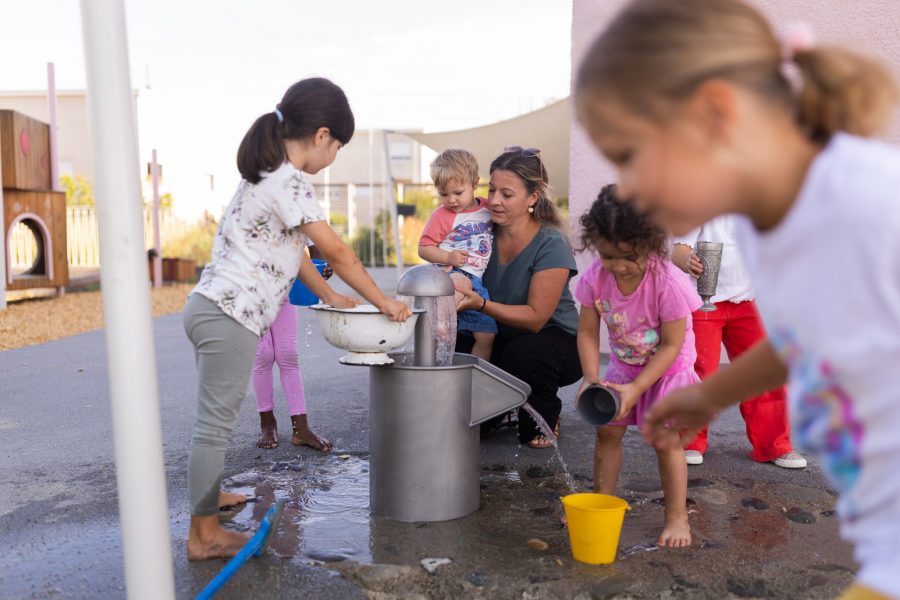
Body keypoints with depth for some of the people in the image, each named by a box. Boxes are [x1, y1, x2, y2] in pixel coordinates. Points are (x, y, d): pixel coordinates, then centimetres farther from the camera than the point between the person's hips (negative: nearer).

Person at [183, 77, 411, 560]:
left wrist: (329, 296, 23)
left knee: (216, 418, 23)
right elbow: (338, 253, -13)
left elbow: (293, 248, 21)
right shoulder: (290, 184, -16)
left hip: (213, 308, 10)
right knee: (216, 423, -2)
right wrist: (385, 304, -4)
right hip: (228, 317, -10)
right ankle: (204, 534, 9)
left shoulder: (267, 174, 15)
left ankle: (207, 495, 40)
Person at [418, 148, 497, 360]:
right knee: (461, 283, -42)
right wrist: (449, 257, -16)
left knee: (486, 334, 4)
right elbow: (424, 249, -2)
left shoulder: (488, 208, 10)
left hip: (479, 281, 5)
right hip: (452, 273, -5)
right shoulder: (441, 216, -1)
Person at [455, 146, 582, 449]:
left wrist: (482, 304, -36)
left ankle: (544, 419, -2)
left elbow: (535, 318, -23)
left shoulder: (551, 245, -21)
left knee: (521, 353, -36)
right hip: (501, 338, 5)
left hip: (556, 341, -4)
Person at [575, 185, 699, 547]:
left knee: (666, 439, -5)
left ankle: (677, 517, 10)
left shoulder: (667, 282, -32)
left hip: (669, 367, -4)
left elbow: (671, 345, -24)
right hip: (623, 365, 4)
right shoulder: (595, 278, -21)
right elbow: (588, 333, -12)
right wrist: (592, 378, -26)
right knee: (607, 431, 6)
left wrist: (636, 388, -28)